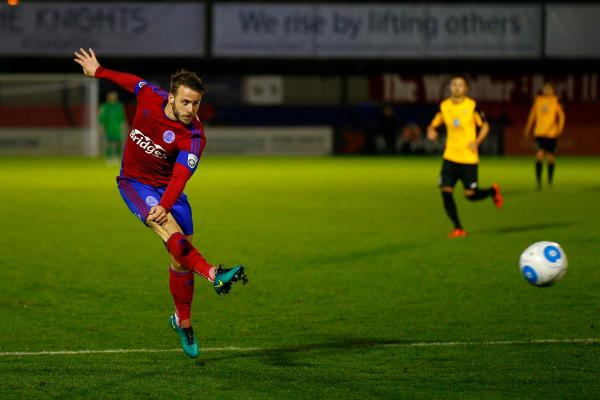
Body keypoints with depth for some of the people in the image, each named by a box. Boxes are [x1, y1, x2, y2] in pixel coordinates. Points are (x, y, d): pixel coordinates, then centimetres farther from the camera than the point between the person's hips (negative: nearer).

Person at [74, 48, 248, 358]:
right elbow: (130, 80, 7)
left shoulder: (194, 136, -22)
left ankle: (183, 321, 21)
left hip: (167, 188, 0)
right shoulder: (149, 96, -15)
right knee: (170, 228, -29)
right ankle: (213, 274, -49)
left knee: (180, 257, -1)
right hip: (134, 182, 0)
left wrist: (165, 205, -49)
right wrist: (98, 71, 22)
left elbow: (180, 176, -34)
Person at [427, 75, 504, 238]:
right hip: (450, 157, 3)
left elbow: (485, 126, 1)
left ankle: (493, 191, 31)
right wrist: (431, 131, -13)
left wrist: (477, 142, -16)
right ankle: (458, 228, 3)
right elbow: (433, 124, 11)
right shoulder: (444, 106, 3)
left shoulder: (472, 106, -6)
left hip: (469, 158, -3)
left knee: (471, 195, -2)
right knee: (446, 191, -9)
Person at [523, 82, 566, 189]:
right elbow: (532, 114, 16)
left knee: (550, 157, 6)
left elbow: (561, 115, -6)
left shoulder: (555, 101, -2)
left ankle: (550, 181, 21)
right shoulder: (538, 100, 5)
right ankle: (538, 180, -13)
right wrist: (528, 128, 19)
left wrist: (560, 127, -21)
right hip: (539, 132, 1)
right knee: (540, 154, -16)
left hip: (551, 133, -1)